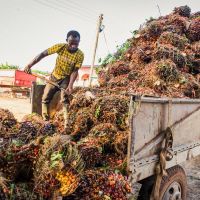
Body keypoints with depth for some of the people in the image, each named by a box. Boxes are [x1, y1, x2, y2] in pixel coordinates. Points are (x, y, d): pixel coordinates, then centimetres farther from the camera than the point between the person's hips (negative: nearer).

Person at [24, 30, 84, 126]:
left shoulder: (80, 55, -22)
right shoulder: (60, 47, -21)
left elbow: (75, 71, -20)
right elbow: (43, 54, -18)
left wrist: (70, 85, -33)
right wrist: (29, 65, -24)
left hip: (66, 78, -2)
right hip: (54, 76, 2)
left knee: (65, 100, -15)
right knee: (45, 98, 3)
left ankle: (67, 123, -11)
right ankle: (45, 120, 16)